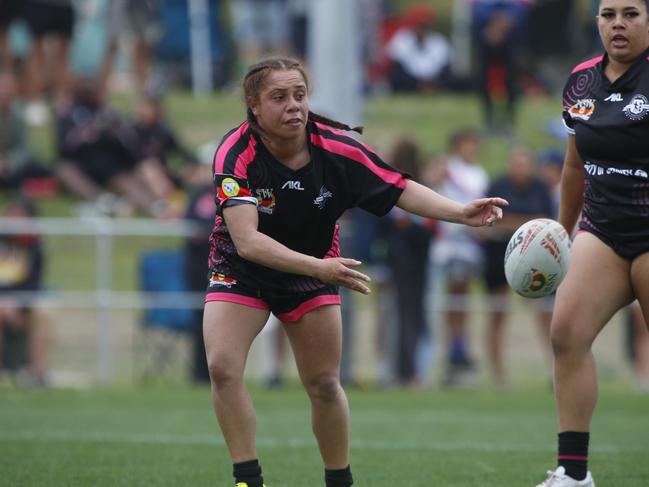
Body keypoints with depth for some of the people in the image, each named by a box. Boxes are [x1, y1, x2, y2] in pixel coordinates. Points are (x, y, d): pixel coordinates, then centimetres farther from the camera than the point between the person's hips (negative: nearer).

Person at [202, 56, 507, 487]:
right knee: (222, 367, -21)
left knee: (324, 384, 3)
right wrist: (319, 268, -50)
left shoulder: (337, 149, -22)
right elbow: (247, 241, -39)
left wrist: (462, 212, -28)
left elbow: (401, 189, -13)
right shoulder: (236, 155, -31)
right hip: (241, 270, -2)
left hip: (314, 269, 2)